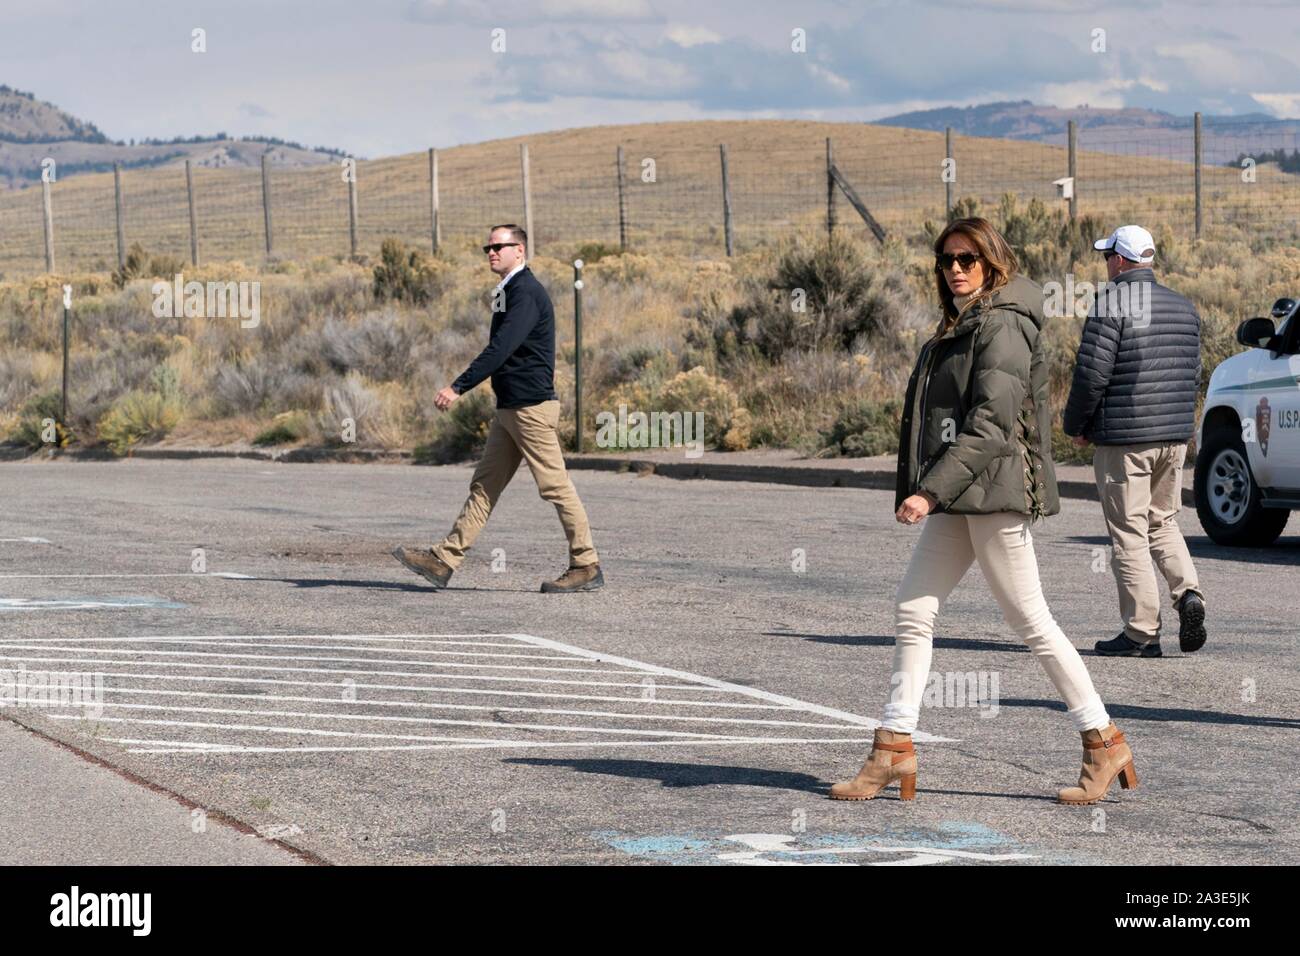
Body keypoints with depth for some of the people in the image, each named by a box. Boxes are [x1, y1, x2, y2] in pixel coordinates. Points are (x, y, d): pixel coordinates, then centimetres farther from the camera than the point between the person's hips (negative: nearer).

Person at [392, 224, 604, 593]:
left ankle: (587, 567, 1)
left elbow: (500, 349, -25)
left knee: (555, 486, -5)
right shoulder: (509, 292, 17)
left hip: (531, 407, -10)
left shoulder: (526, 293, -15)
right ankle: (444, 561, 6)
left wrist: (458, 387, -29)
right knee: (484, 485, 7)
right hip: (509, 408, 10)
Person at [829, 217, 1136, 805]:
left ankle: (1104, 743, 4)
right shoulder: (960, 326, 18)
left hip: (995, 491, -10)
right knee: (913, 611, 5)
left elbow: (990, 423, -21)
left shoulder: (1002, 326, -12)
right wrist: (927, 492, 20)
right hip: (955, 499, 10)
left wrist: (930, 490, -26)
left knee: (1028, 619, -5)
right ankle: (893, 750, 8)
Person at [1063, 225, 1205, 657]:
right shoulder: (1184, 308, 11)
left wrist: (1075, 425, -1)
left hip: (1123, 440, -7)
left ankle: (1142, 632, -2)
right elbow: (1192, 374, 14)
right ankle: (1187, 592, -4)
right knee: (1163, 523, 19)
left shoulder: (1112, 304, -11)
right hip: (1175, 437, 7)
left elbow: (1092, 373, -15)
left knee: (1129, 534, -1)